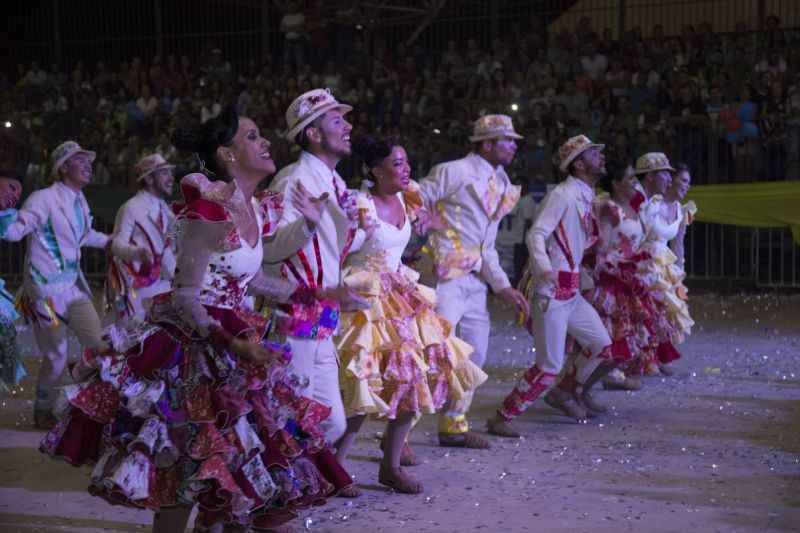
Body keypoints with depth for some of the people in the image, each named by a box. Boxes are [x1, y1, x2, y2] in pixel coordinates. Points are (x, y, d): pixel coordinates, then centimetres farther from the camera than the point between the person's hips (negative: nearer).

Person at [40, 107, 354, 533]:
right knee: (190, 473, -4)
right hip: (187, 351, -9)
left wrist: (309, 296, 19)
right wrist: (234, 342, -27)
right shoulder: (209, 209, -20)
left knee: (241, 461, 13)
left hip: (227, 352, 9)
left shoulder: (258, 208, 6)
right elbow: (184, 297, -19)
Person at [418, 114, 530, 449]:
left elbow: (486, 247, 15)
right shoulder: (452, 172, -8)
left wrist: (503, 286, 5)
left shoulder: (500, 186, 15)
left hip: (474, 279, 9)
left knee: (474, 355, 13)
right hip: (445, 274, -9)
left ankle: (453, 427, 26)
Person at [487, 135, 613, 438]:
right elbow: (536, 234, -24)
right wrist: (545, 268, -40)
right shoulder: (563, 194, -14)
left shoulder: (586, 197, 14)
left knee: (603, 347, 14)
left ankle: (578, 391, 38)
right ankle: (501, 419, 0)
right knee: (549, 367, -9)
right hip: (552, 289, -9)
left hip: (571, 291, 9)